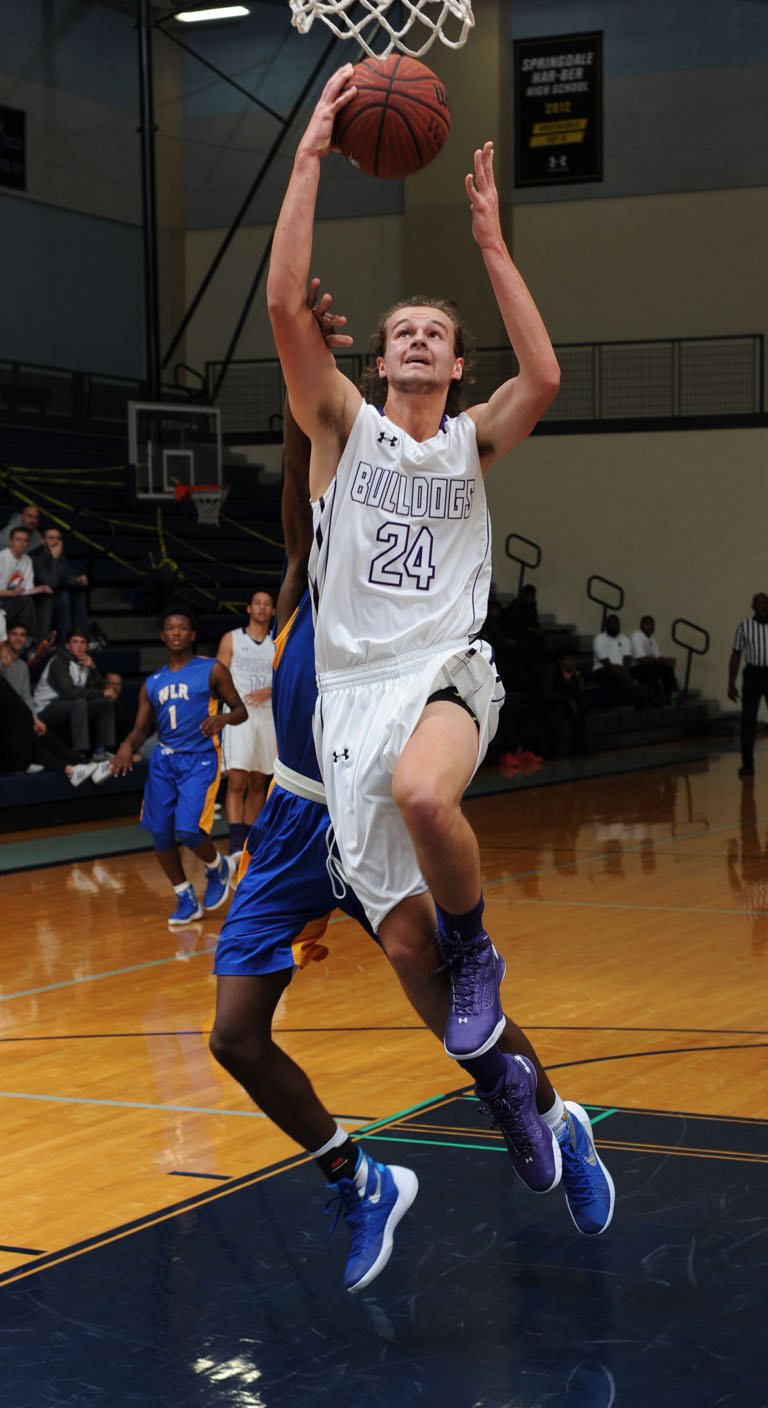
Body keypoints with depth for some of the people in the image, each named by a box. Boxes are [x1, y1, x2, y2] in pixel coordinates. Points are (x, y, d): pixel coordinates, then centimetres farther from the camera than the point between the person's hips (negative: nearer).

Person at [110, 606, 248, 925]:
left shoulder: (212, 670, 1)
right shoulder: (152, 683, 14)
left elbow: (241, 710, 2)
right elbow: (141, 728, 14)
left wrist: (224, 718, -21)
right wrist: (128, 745, -8)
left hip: (200, 759, -5)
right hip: (164, 759, 5)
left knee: (188, 829, -18)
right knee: (159, 832, 1)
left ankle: (219, 868, 14)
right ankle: (185, 898, 18)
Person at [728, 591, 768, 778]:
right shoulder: (744, 626, 0)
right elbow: (736, 655, 5)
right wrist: (731, 685, 2)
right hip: (752, 675, 0)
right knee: (748, 720, 0)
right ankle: (747, 764, 8)